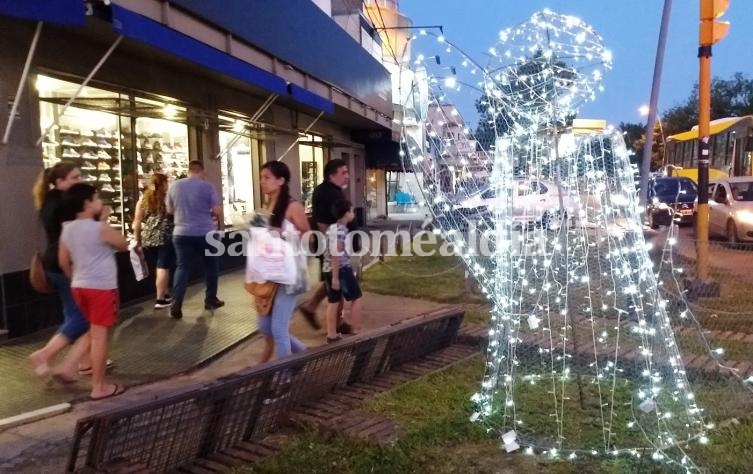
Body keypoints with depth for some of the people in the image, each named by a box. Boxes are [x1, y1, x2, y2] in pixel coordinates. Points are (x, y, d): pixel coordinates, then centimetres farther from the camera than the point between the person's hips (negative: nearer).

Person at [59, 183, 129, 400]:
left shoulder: (67, 229, 5)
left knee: (93, 331, 25)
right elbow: (123, 245, 0)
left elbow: (63, 262, 10)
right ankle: (99, 387, 3)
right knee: (99, 335, -2)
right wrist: (105, 221, 1)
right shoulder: (101, 228, -16)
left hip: (79, 286, 7)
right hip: (102, 287, -7)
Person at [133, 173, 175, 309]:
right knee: (163, 267, -2)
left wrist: (138, 240, 13)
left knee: (160, 265, 21)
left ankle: (164, 294, 28)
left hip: (149, 238, 5)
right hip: (165, 237, -5)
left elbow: (137, 221, 7)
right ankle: (160, 300, -2)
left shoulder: (143, 199, 9)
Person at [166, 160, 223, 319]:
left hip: (181, 233, 3)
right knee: (211, 265, 15)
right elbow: (217, 211, -9)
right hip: (205, 233, -2)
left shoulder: (174, 186, 3)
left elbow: (169, 210, 12)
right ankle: (210, 300, 24)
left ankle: (176, 306, -4)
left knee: (182, 267, 5)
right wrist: (214, 216, 13)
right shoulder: (207, 186, -7)